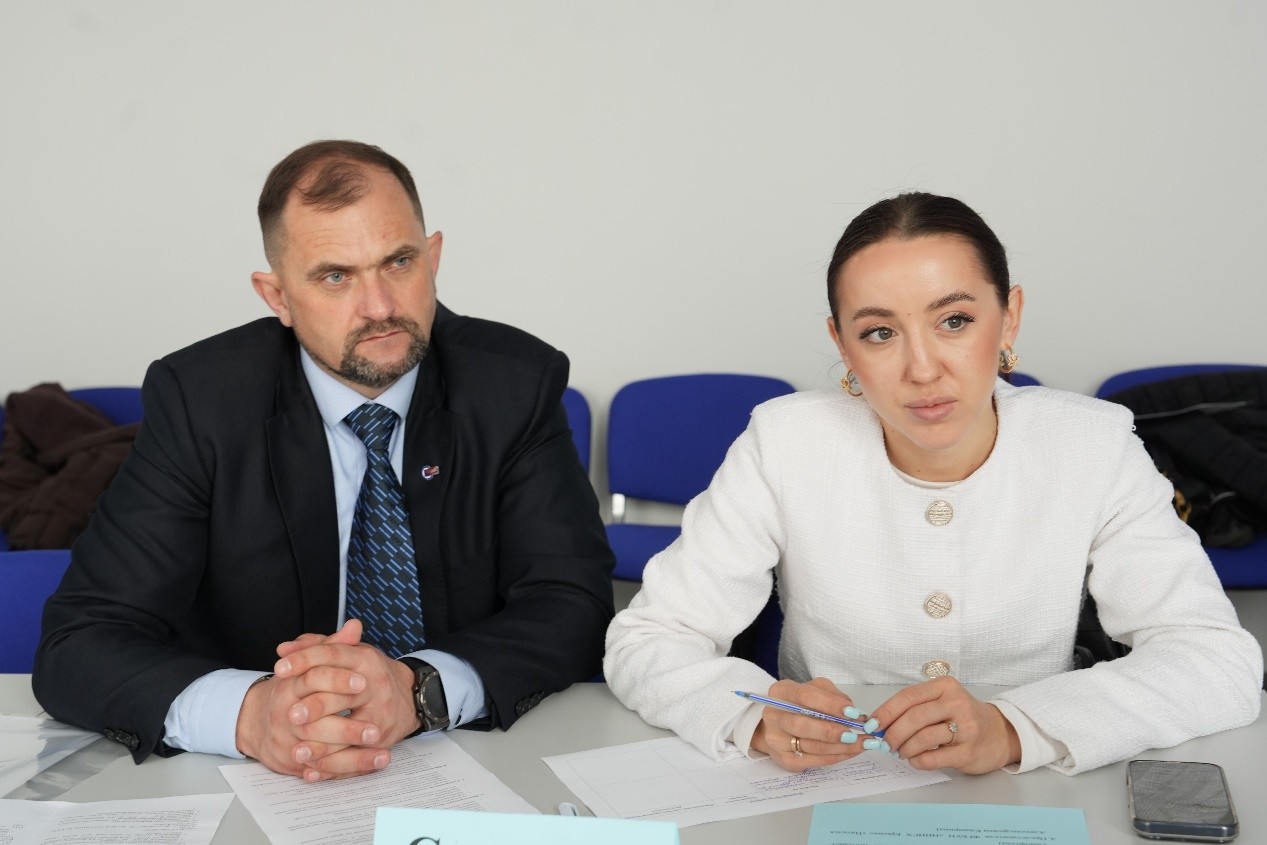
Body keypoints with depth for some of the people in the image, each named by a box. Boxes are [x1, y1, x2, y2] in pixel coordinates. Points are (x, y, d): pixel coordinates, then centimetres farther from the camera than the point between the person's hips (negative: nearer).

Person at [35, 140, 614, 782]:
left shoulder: (515, 383, -5)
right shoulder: (199, 399, -8)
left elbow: (574, 604, -9)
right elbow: (78, 645, -13)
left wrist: (419, 690, -29)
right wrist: (250, 713, -33)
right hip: (265, 786, 0)